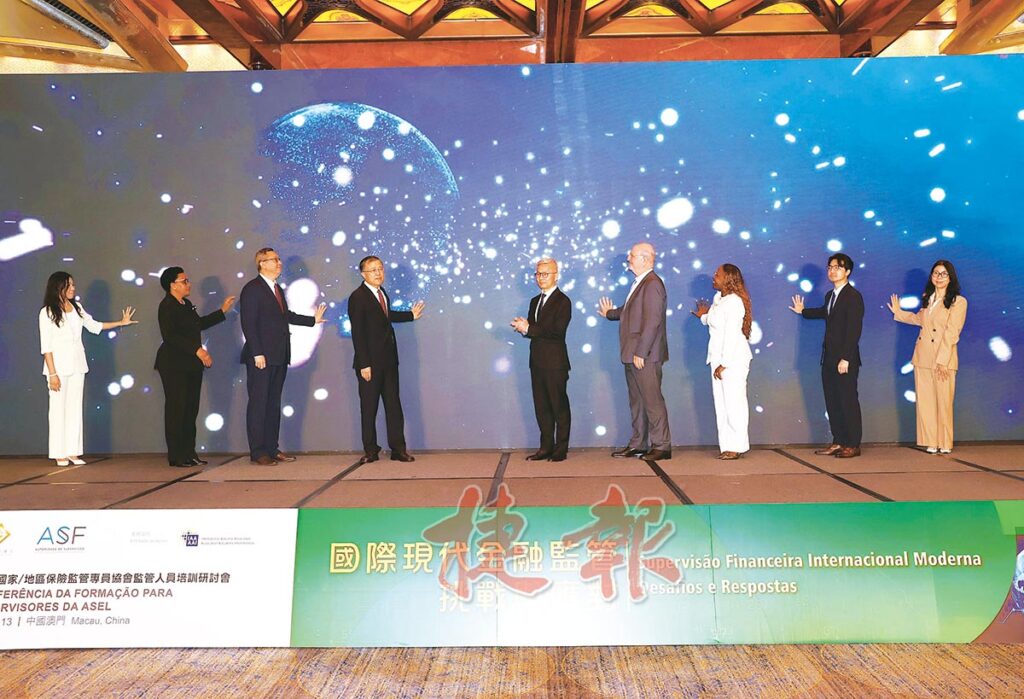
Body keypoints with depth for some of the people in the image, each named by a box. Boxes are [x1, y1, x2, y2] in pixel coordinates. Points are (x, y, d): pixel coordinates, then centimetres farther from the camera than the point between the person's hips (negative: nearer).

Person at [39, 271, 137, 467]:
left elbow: (94, 325, 23)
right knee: (59, 408, -1)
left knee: (75, 408, 5)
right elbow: (46, 346, -8)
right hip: (59, 365, -5)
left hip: (77, 365, 5)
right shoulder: (47, 312, -6)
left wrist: (121, 322, 22)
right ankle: (59, 454, 5)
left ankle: (73, 452, 8)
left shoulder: (76, 307, 9)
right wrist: (52, 373, -13)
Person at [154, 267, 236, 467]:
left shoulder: (186, 304, 15)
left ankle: (189, 453, 15)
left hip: (191, 365, 8)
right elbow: (170, 336, -21)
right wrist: (197, 350, -26)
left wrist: (222, 310, 30)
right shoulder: (167, 306, -11)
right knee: (176, 409, -3)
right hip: (174, 366, -8)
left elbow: (199, 324, 27)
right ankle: (176, 456, 3)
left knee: (191, 409, 9)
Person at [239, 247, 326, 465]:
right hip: (261, 357, -8)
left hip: (279, 357, 8)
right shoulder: (252, 289, -8)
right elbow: (248, 324, -14)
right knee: (258, 403, -2)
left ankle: (272, 448, 18)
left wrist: (313, 319, 24)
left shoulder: (277, 289, 17)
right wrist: (257, 354, -19)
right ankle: (258, 452, 3)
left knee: (274, 403, 11)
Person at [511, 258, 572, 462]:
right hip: (537, 361, 8)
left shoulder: (563, 301, -8)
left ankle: (561, 449, 8)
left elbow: (557, 331, -19)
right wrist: (523, 327, -8)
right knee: (541, 407, 11)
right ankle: (546, 447, 19)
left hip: (555, 363, -8)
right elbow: (532, 329, 15)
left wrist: (529, 328, -19)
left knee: (559, 407, 1)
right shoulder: (535, 301, 17)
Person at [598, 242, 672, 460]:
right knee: (636, 401, 14)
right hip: (633, 355, 10)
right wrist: (610, 313, 44)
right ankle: (637, 444, 23)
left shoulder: (652, 284, -16)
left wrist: (640, 353, -22)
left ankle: (661, 446, 5)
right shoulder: (639, 283, 15)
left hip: (645, 356, -10)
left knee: (652, 400, -3)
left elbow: (652, 321, -21)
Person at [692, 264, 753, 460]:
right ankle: (727, 445, 15)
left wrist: (723, 364, -19)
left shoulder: (734, 302, -15)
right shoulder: (718, 298, 12)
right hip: (718, 358, 9)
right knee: (721, 403, 9)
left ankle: (737, 447, 3)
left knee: (734, 401, -4)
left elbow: (732, 335, -18)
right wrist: (705, 316, 18)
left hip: (733, 359, -9)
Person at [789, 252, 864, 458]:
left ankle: (853, 445, 7)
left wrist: (845, 359, -21)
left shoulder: (853, 296, -12)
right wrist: (803, 311, 47)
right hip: (829, 357, 8)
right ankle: (838, 442, 19)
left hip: (845, 359, -8)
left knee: (848, 401, -1)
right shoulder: (830, 295, 13)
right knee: (832, 401, 10)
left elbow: (854, 330, -18)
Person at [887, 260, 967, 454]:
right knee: (924, 401, 4)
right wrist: (898, 313, 30)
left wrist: (942, 360, -17)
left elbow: (951, 333, -12)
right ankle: (931, 443, 12)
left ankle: (944, 444, 11)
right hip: (922, 357, 5)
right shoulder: (927, 299, 13)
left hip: (944, 359, -5)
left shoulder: (958, 302, -5)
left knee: (943, 402, 0)